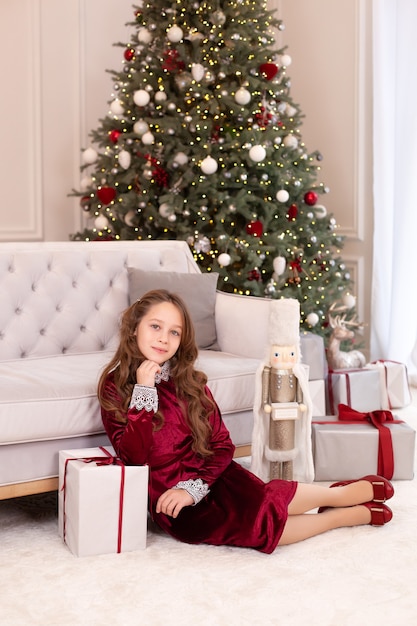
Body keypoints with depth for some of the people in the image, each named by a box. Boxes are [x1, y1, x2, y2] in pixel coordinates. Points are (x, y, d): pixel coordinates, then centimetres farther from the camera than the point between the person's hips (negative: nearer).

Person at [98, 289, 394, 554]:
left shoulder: (189, 381, 4)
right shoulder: (114, 386, -4)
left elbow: (222, 445, 2)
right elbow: (133, 456, -14)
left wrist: (193, 488, -13)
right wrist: (143, 391, -19)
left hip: (212, 478, 3)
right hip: (170, 503, -3)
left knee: (261, 499, -29)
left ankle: (345, 493, -6)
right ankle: (348, 514, -12)